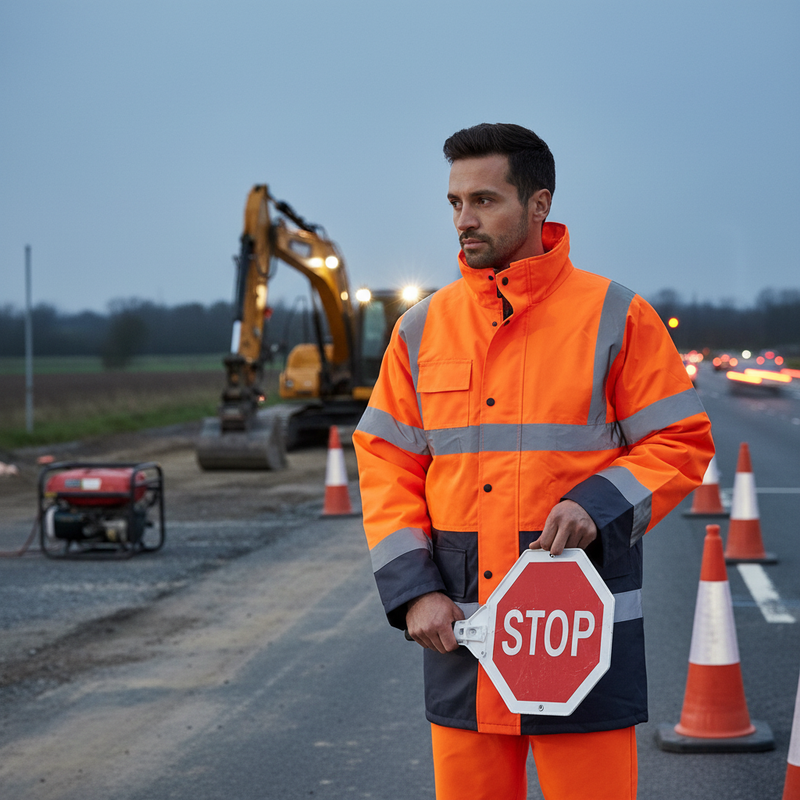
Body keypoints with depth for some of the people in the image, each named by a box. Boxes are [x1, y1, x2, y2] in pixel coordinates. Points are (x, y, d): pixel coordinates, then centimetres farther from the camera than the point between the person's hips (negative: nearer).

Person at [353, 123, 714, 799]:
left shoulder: (615, 317, 0)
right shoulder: (423, 328, 10)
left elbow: (681, 441, 1)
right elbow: (386, 464, 10)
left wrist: (598, 507, -16)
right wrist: (414, 590, -2)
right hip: (458, 628, 3)